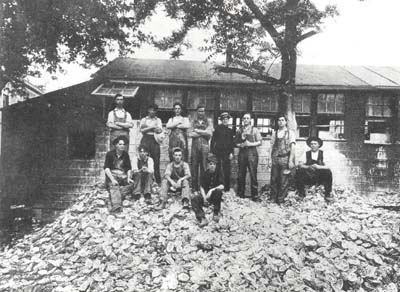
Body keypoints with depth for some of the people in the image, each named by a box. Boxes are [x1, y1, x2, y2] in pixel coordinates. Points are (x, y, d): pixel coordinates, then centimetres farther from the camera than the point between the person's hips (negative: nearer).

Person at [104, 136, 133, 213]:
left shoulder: (125, 155, 15)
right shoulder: (110, 154, 2)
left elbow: (129, 168, 14)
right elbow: (106, 168, -7)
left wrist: (128, 177, -7)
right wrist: (112, 179, -22)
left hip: (123, 176, 4)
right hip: (111, 175, -4)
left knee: (131, 183, -26)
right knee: (114, 187, -34)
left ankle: (114, 198, -34)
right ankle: (116, 206, -51)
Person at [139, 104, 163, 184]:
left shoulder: (158, 120, 16)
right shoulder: (144, 120, 14)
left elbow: (160, 130, 1)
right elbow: (142, 130, 1)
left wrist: (147, 128, -8)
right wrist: (152, 127, -6)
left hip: (155, 141, 1)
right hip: (145, 140, 0)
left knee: (156, 160, -5)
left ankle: (158, 182, -1)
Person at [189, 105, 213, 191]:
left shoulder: (208, 122, 11)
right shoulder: (193, 121, 14)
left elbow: (209, 133, -4)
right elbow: (190, 134, 2)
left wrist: (197, 131, -2)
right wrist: (203, 133, -2)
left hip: (204, 146, -1)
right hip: (194, 145, 1)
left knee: (204, 166, -3)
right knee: (194, 166, 0)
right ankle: (194, 187, 5)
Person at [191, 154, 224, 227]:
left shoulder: (218, 174, -4)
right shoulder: (204, 174, 1)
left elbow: (222, 186, -18)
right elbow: (202, 187, -5)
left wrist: (211, 190, -31)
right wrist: (204, 197, -23)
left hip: (215, 196, -1)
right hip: (205, 195, 2)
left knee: (218, 191, -35)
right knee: (194, 198, -26)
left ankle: (216, 214, -20)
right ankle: (202, 219, -29)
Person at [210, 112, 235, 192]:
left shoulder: (230, 131, 12)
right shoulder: (217, 128, 3)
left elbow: (232, 143, 12)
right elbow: (213, 140, 1)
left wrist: (231, 153, 1)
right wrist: (212, 152, -6)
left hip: (227, 153, 3)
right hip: (218, 152, -2)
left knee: (227, 172, 2)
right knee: (217, 171, -2)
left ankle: (227, 189, 9)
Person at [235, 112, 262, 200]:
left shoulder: (254, 130, 7)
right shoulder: (239, 130, 13)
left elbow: (259, 142, 2)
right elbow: (236, 143, 13)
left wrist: (250, 144, -10)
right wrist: (241, 145, -7)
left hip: (252, 152, -2)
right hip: (242, 153, 3)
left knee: (253, 174, -5)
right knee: (241, 174, 4)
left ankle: (255, 195, 1)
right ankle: (240, 194, 15)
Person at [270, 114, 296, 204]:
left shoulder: (290, 133, 3)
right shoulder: (274, 133, 13)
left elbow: (292, 147, -3)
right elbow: (272, 146, 12)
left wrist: (291, 160, -11)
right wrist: (271, 159, 4)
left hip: (285, 159, -3)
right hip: (275, 159, 3)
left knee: (283, 181, -1)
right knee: (274, 180, 3)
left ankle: (281, 201, 8)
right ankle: (273, 199, 12)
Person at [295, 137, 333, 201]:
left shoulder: (323, 154, 3)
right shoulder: (306, 154, 6)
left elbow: (327, 167, -8)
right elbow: (300, 165, -6)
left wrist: (318, 167, -25)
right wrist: (308, 167, -24)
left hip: (320, 178, -1)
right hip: (307, 178, 1)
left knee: (328, 172, -28)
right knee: (299, 171, -25)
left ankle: (328, 194, -8)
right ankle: (301, 194, -5)